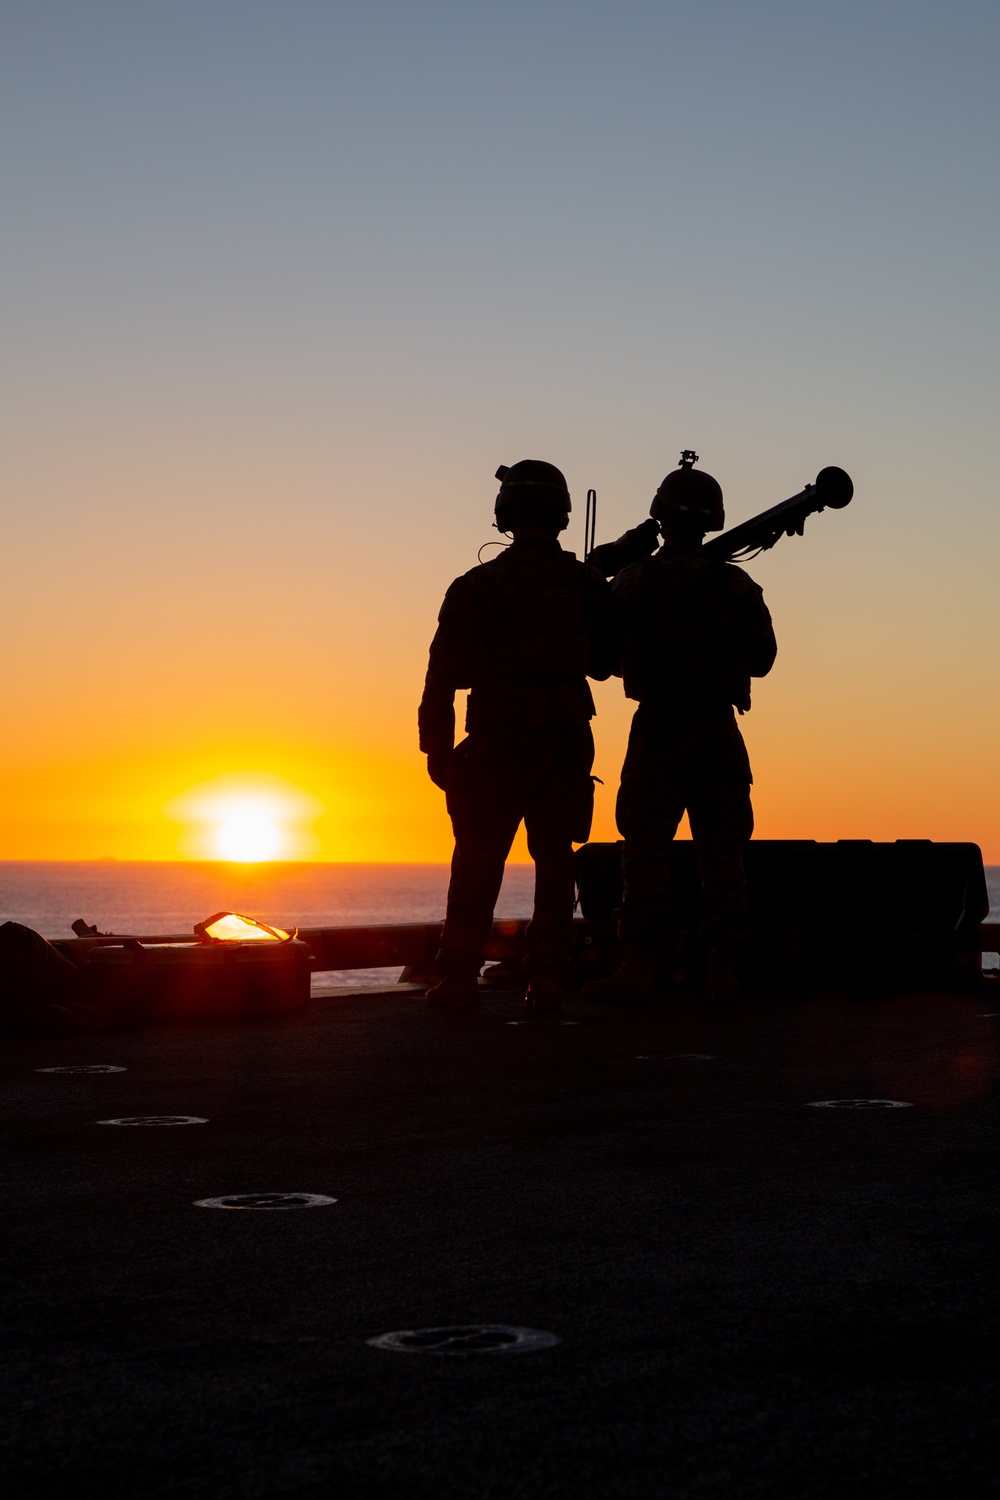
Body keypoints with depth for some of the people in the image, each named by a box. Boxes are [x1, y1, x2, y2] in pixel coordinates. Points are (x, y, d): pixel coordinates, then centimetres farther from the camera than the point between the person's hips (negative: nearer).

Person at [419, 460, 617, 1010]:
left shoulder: (476, 587, -5)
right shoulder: (587, 583, 5)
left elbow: (446, 674, -3)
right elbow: (606, 662, 16)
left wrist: (437, 748, 5)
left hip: (498, 743, -3)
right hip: (567, 743, 3)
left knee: (476, 867, 5)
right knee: (554, 863, 8)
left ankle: (459, 979, 5)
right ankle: (547, 980, 3)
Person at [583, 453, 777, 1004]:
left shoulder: (636, 579, -6)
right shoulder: (737, 585, 2)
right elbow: (762, 657, 10)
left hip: (660, 729, -3)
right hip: (720, 728, 3)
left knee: (646, 851, -2)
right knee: (721, 849, 8)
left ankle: (638, 968, -9)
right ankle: (723, 967, 7)